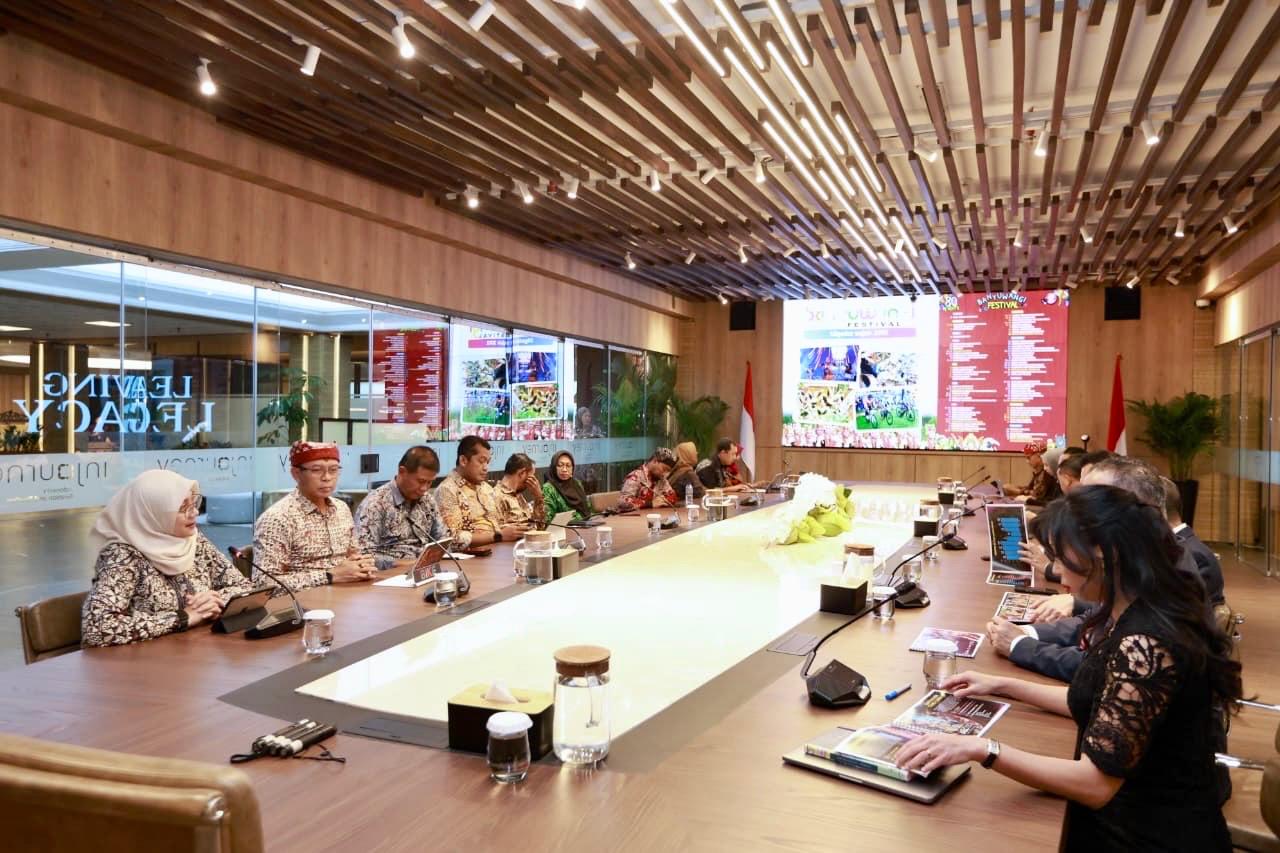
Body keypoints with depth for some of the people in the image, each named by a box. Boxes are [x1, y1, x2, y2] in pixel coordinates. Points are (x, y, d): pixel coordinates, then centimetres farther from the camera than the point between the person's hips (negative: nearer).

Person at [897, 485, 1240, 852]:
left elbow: (1097, 783, -28)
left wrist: (981, 749, -30)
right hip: (1135, 815, 8)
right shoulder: (1136, 614, 2)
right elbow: (1098, 703, 14)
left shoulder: (1144, 645, -29)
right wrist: (1003, 686, 11)